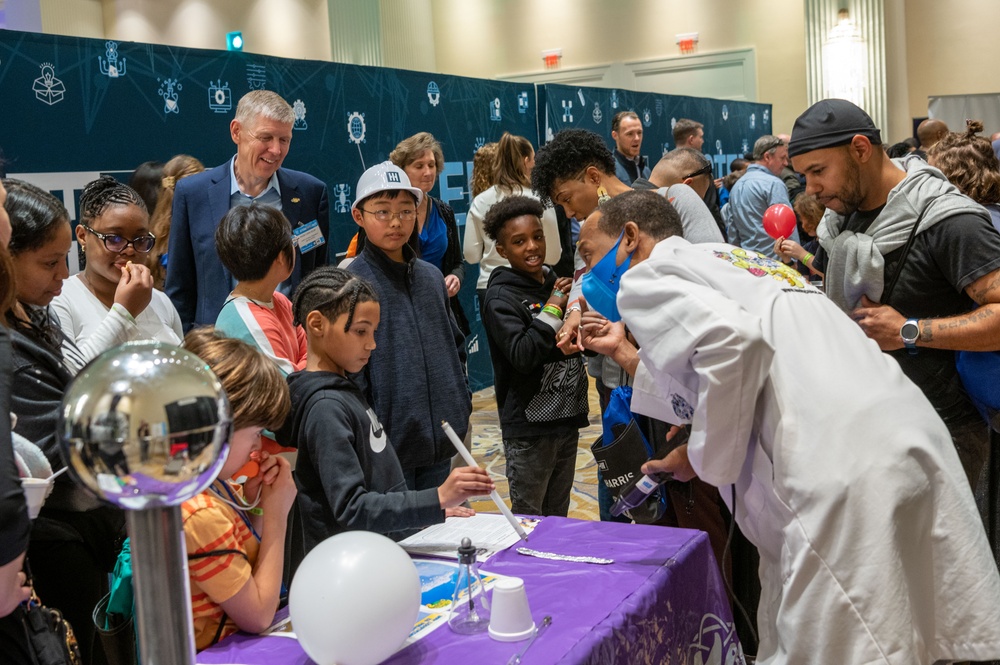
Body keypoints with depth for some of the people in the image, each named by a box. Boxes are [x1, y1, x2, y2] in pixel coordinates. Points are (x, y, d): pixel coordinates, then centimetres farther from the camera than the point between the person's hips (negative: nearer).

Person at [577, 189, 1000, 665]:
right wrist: (626, 354, 41)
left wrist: (705, 457, -6)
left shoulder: (644, 278, 3)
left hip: (842, 472, -9)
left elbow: (729, 338, -19)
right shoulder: (725, 259, 29)